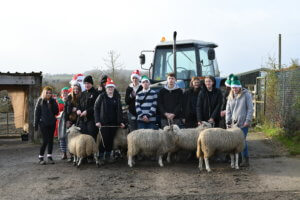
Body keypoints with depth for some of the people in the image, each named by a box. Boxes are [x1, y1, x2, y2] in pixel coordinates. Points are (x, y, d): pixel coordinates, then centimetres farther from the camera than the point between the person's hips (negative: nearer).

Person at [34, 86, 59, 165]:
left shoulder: (53, 101, 6)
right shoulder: (40, 101, -1)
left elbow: (56, 112, -1)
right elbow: (37, 113, -2)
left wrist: (52, 104, -11)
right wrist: (36, 124, -5)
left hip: (52, 123, 4)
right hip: (43, 123, -4)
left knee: (50, 140, 6)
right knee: (45, 140, -7)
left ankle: (49, 157, 15)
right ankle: (40, 157, 5)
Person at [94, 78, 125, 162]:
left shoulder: (117, 98, 11)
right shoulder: (101, 96, 1)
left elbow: (119, 110, 13)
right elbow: (96, 108, 0)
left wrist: (121, 121, 5)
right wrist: (97, 121, -8)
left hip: (114, 123, 3)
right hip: (104, 123, -3)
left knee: (111, 139, 5)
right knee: (104, 139, -6)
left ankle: (109, 154, 17)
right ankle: (101, 155, 6)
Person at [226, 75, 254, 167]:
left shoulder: (246, 94, -1)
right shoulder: (231, 96, 15)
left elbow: (250, 108, -3)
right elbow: (228, 110, 15)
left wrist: (248, 120, -10)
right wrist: (228, 121, 6)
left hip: (243, 123, -5)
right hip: (233, 123, 5)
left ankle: (246, 159, 3)